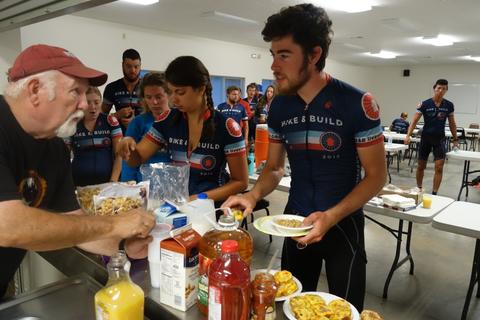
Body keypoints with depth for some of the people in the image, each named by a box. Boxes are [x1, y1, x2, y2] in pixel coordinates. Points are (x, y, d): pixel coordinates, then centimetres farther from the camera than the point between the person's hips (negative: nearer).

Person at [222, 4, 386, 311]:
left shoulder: (357, 103, -18)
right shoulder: (278, 107, -4)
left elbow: (376, 174, -14)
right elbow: (274, 167, 4)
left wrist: (331, 216, -27)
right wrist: (253, 195, -17)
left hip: (343, 224, -3)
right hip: (296, 222, 4)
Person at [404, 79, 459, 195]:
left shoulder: (449, 105, 0)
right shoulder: (425, 104, -8)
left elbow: (452, 123, 11)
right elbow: (415, 120, -9)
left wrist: (455, 139, 11)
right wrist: (408, 135, -22)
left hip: (440, 139, 1)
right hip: (425, 138, -1)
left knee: (439, 168, -8)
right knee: (421, 166, 9)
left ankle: (434, 193, 0)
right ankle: (419, 189, 28)